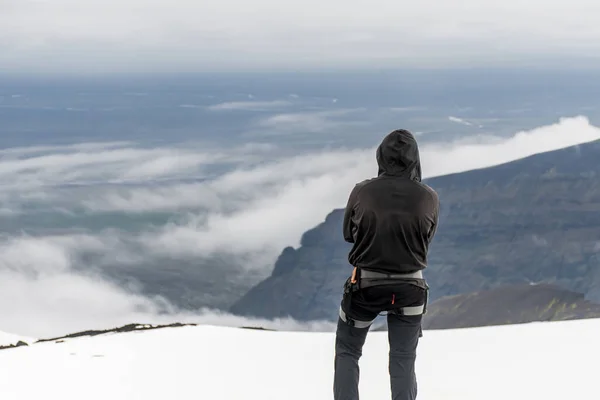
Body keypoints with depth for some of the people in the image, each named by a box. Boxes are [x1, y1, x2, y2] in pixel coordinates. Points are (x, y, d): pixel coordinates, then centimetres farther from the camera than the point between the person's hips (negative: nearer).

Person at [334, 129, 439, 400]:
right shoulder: (429, 198, -13)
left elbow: (349, 235, 1)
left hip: (364, 285, -1)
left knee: (347, 353, 18)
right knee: (404, 360, 15)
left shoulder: (362, 192, -15)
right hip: (410, 288, 1)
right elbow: (426, 239, 2)